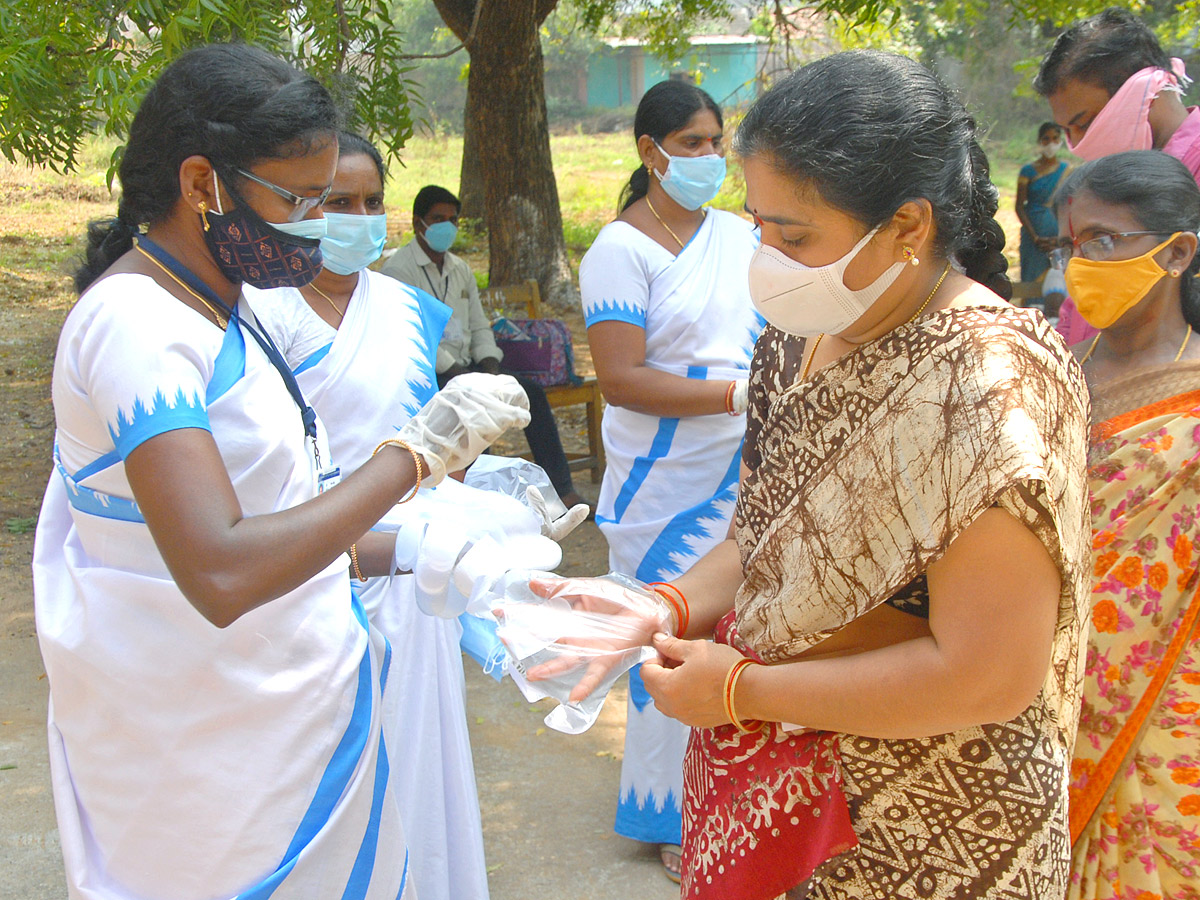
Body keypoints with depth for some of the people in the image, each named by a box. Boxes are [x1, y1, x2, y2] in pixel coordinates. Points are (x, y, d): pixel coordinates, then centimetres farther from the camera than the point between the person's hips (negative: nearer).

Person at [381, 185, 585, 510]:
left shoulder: (460, 269, 17)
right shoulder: (398, 270, -7)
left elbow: (479, 328, 18)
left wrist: (490, 370, -3)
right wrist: (461, 376, -20)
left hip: (463, 367, 7)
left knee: (530, 390, -12)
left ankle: (562, 491, -12)